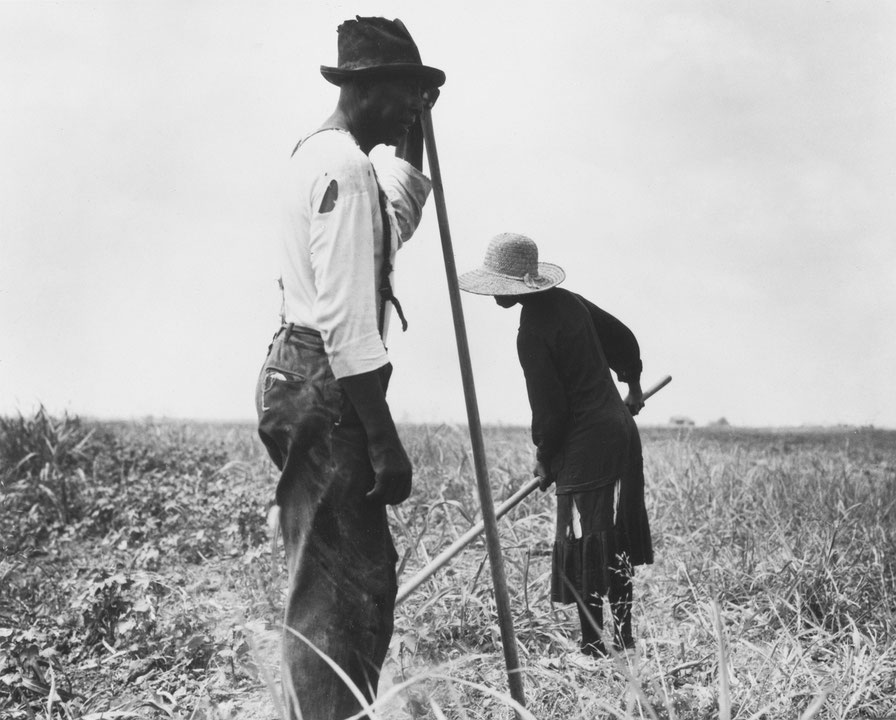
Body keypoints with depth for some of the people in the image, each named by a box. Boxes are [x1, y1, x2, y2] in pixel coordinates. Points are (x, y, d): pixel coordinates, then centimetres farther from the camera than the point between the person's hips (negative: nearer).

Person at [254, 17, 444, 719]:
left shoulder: (322, 154, 17)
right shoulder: (345, 165, -14)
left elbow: (398, 222, 37)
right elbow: (345, 319, -21)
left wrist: (413, 134, 28)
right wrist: (383, 439, -21)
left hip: (310, 381, 11)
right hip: (324, 388, -11)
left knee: (368, 576, 16)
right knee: (333, 590, -7)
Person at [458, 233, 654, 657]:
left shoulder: (533, 334, -18)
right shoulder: (567, 302, 7)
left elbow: (549, 409, -16)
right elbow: (624, 339, 19)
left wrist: (544, 458, 0)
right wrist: (633, 386, 35)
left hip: (586, 447, -9)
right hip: (619, 428, 9)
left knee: (583, 552, -2)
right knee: (615, 546, 16)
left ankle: (594, 648, 4)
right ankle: (624, 641, 26)